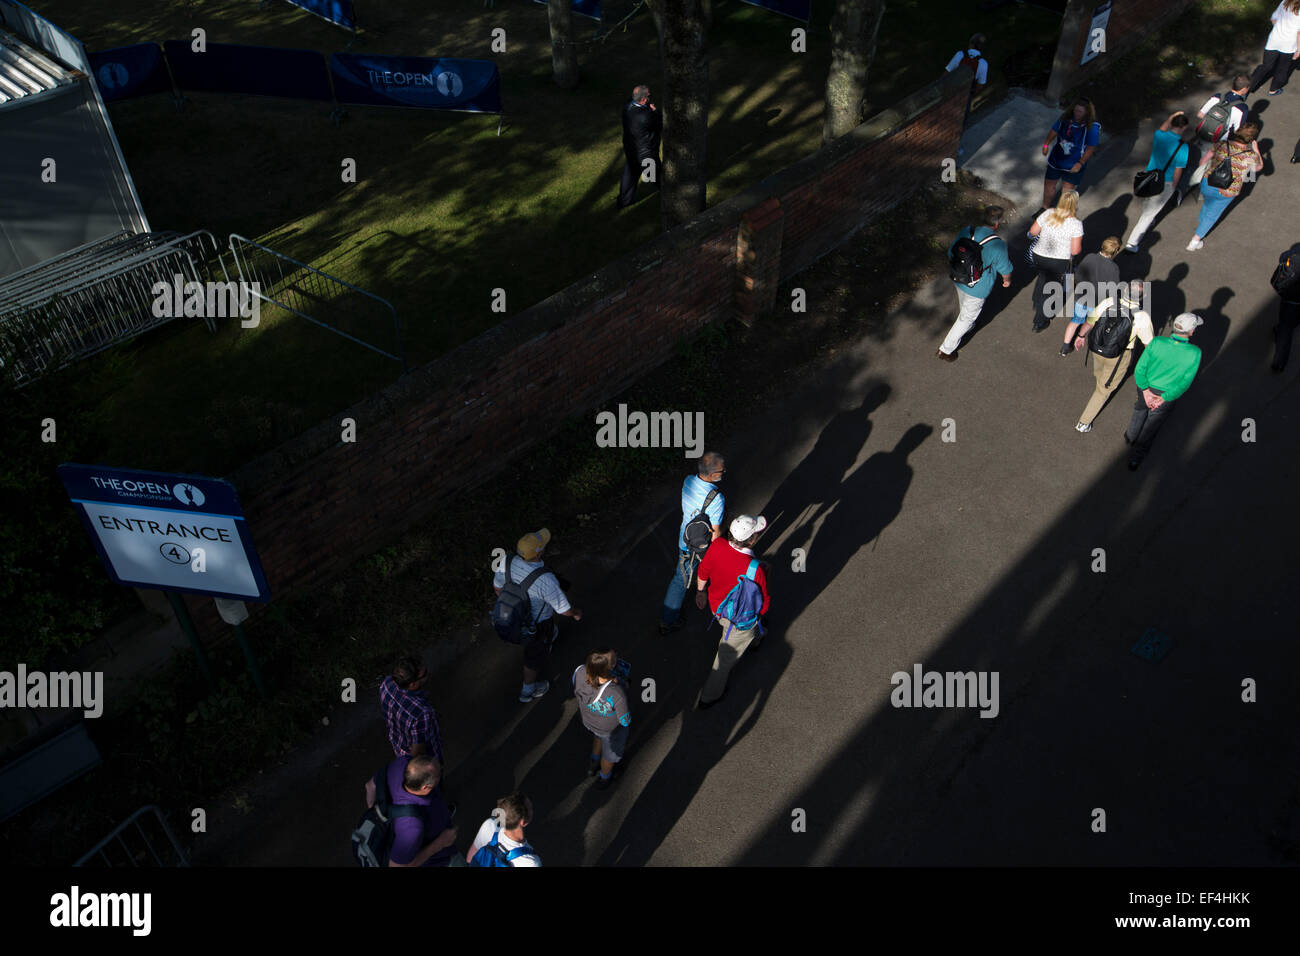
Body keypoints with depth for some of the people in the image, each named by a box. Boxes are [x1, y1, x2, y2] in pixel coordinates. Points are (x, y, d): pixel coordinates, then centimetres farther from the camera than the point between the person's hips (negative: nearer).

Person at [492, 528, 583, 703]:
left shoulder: (508, 562, -26)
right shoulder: (546, 580, -42)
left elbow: (497, 586, -5)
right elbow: (564, 610, -28)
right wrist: (576, 613, -3)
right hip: (536, 625, -5)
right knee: (534, 655, 24)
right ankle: (527, 691, 49)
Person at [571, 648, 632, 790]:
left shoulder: (580, 672, -35)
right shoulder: (617, 694, -46)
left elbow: (574, 690, -10)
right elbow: (625, 721, -26)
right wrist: (624, 688, -16)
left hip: (587, 719, 4)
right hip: (611, 727, -4)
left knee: (599, 735, 41)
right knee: (611, 751, 32)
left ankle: (593, 764, 66)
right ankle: (604, 778, 62)